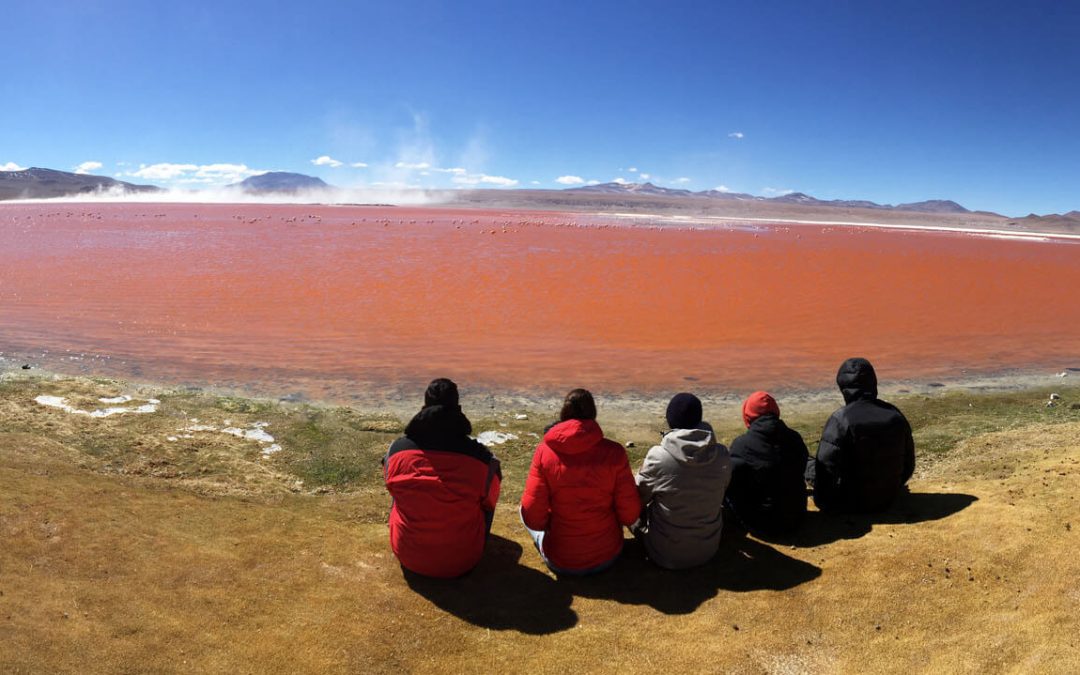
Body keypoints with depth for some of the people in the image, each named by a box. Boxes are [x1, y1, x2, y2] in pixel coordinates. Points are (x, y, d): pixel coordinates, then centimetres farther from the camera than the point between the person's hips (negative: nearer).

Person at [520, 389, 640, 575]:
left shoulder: (544, 451, -13)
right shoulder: (614, 452, -13)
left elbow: (533, 517, -13)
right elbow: (629, 514, -9)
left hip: (558, 562, -2)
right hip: (608, 557, 2)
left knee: (525, 510, 24)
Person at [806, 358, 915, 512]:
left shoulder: (840, 419, -21)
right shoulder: (896, 415, -2)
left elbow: (827, 465, -20)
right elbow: (908, 463, 8)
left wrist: (823, 501, -5)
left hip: (851, 503, -6)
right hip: (888, 498, 6)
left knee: (808, 464, 15)